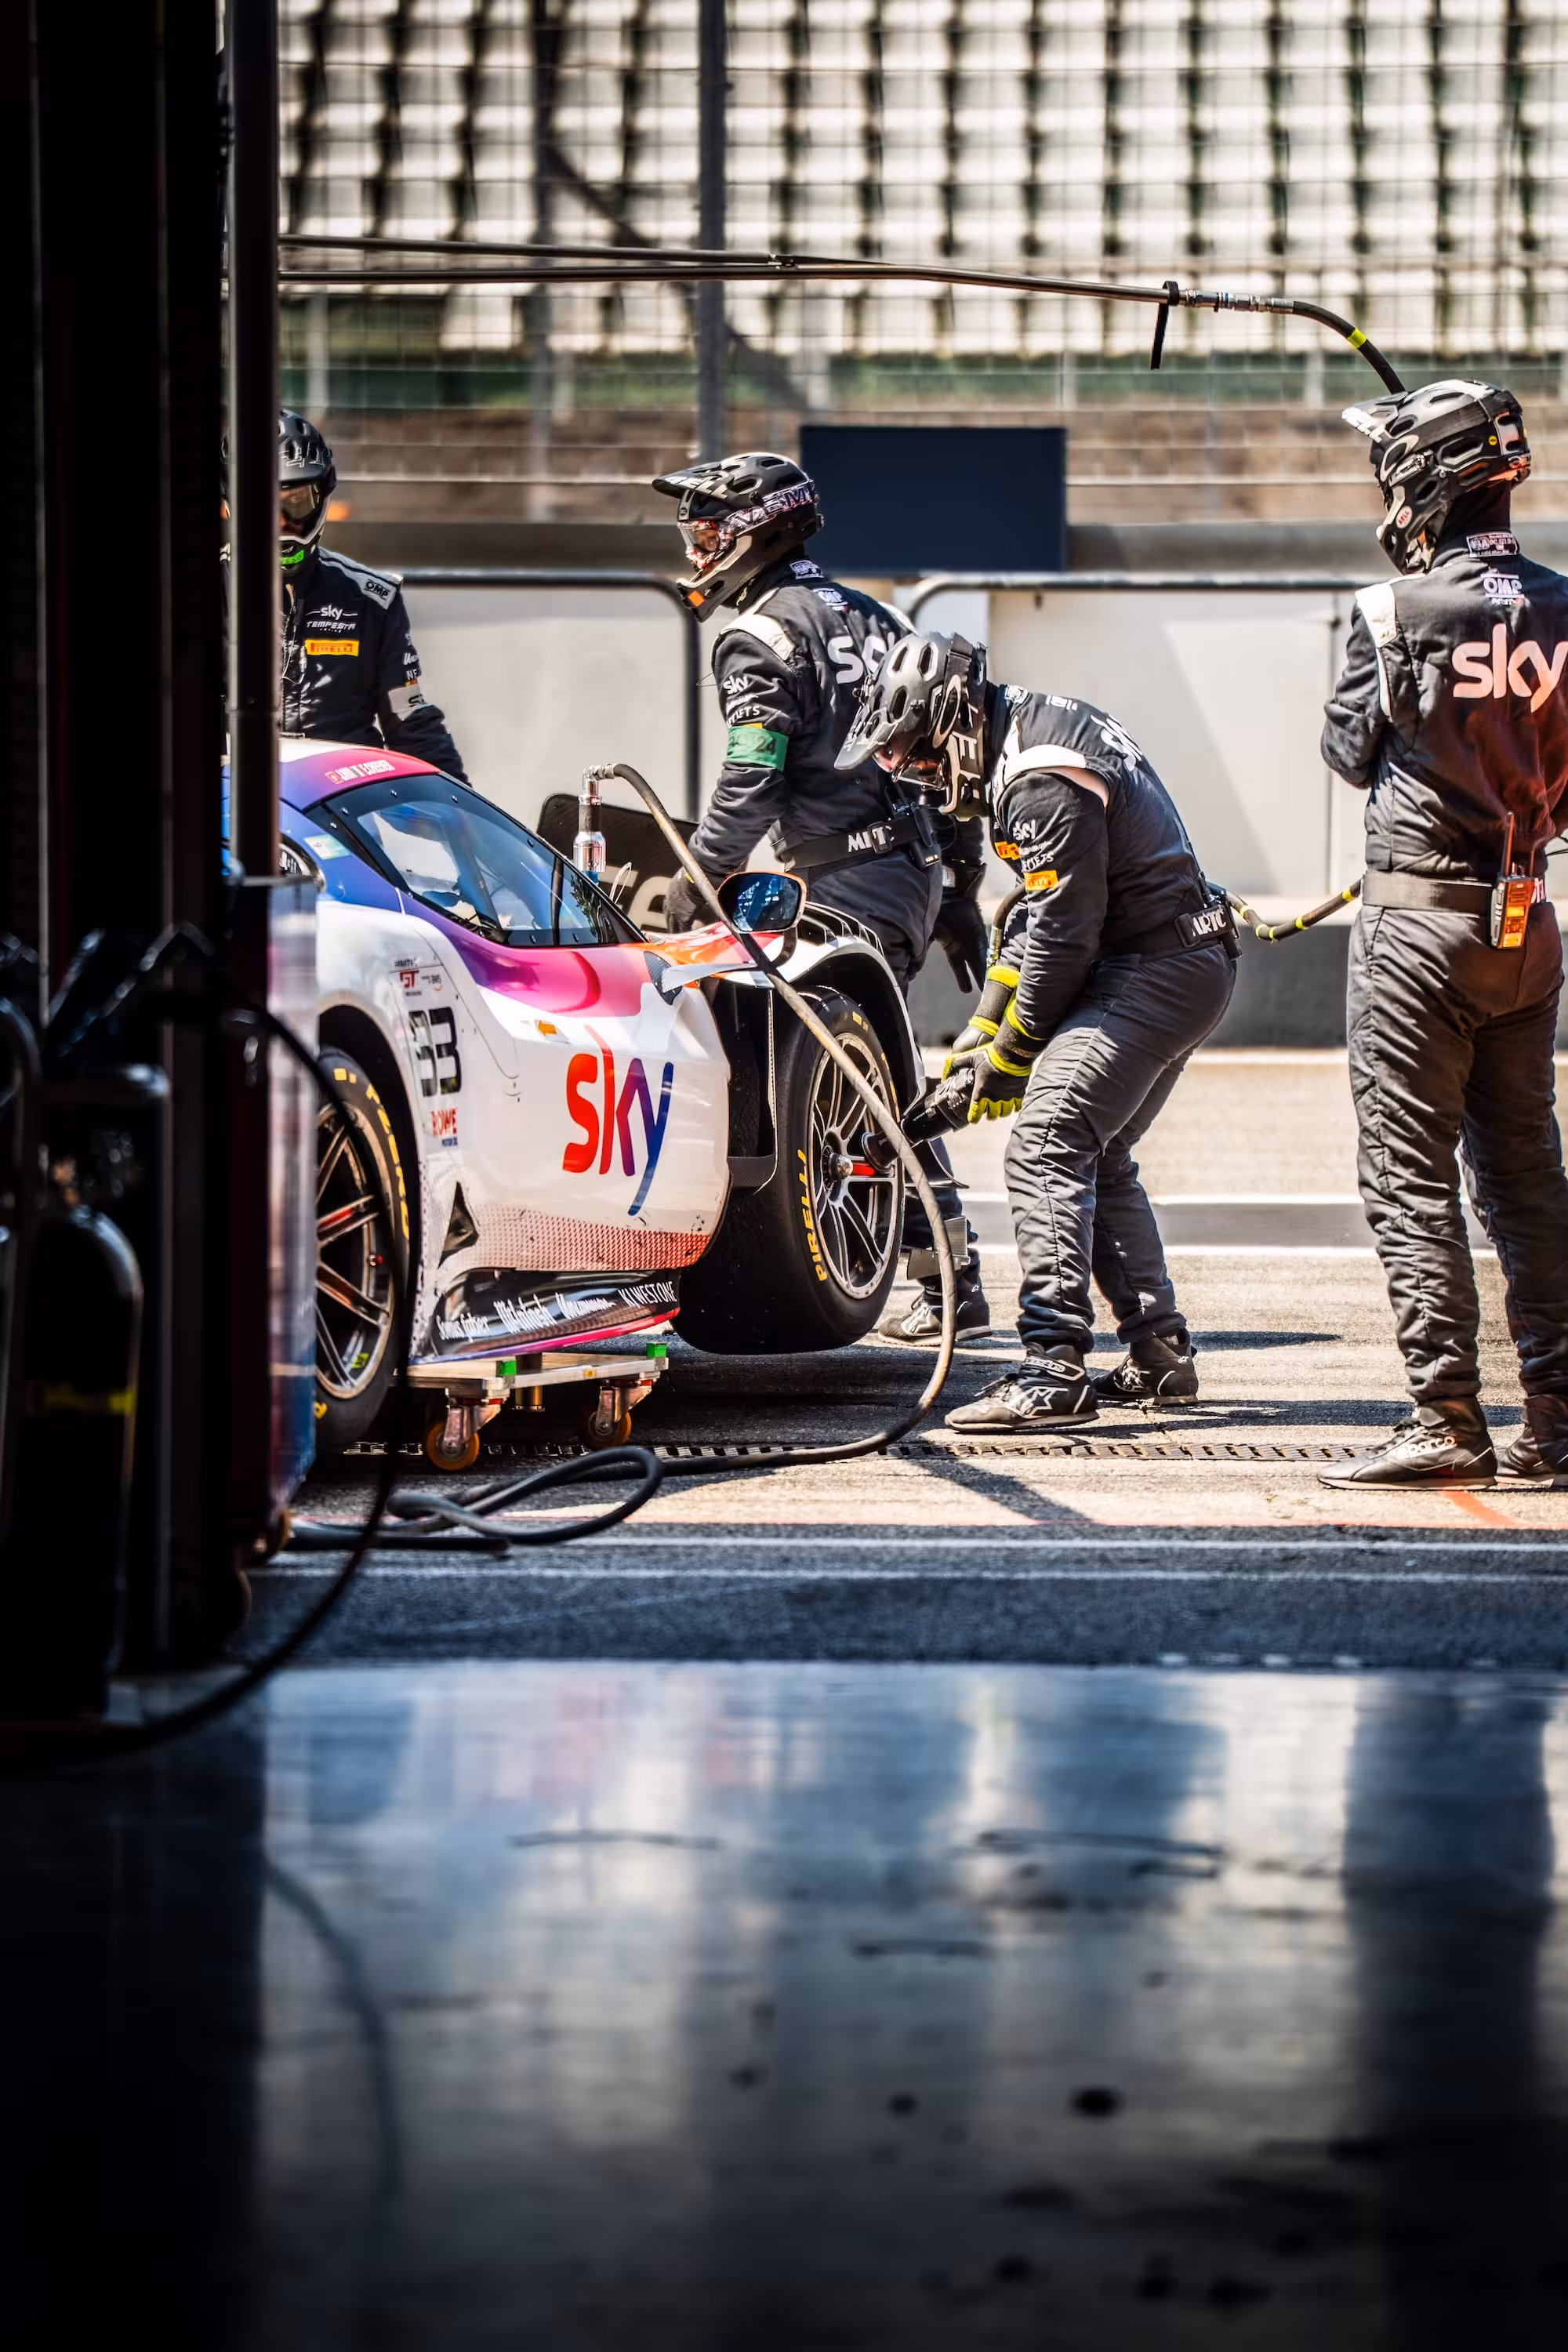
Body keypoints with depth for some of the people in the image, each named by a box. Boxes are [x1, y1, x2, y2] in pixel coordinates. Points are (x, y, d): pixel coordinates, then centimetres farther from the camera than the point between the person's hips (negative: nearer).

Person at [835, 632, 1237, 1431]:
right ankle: (1159, 1355, 25)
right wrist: (983, 1024, 17)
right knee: (1097, 1156, 19)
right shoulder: (1030, 730, 12)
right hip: (1186, 964, 11)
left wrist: (1010, 1054, -8)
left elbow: (1064, 934, -20)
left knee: (1045, 1146, -18)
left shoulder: (1045, 782, -21)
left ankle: (1053, 1371, -24)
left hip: (1155, 972, -11)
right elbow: (1036, 908, 20)